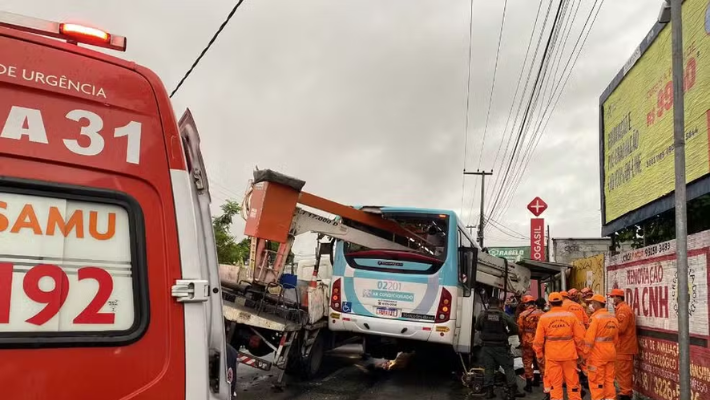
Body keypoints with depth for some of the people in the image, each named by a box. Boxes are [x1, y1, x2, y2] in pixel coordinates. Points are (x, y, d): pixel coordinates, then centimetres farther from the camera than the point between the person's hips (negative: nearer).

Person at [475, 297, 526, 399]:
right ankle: (513, 390, 7)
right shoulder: (505, 316, -8)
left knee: (488, 368, 8)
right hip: (501, 346, -2)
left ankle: (488, 391, 9)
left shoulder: (482, 315, -4)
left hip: (487, 346, 2)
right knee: (508, 367, 8)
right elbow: (515, 329, -3)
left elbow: (477, 328, 8)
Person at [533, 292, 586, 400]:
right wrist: (579, 352, 12)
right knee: (572, 381, 11)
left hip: (552, 355, 0)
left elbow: (538, 339, 0)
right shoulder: (571, 316, -2)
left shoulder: (544, 317, -3)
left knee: (555, 382, 6)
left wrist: (539, 354, 12)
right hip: (569, 354, 1)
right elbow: (579, 337, -1)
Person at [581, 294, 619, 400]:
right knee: (609, 379, 12)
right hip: (610, 352, 7)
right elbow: (615, 339, 12)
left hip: (597, 354, -7)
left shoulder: (595, 318, -14)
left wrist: (585, 355, -10)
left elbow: (589, 339, -16)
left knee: (596, 380, 1)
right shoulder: (613, 318, 8)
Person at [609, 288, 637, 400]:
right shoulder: (624, 308, 18)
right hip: (626, 345, 10)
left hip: (623, 346, -10)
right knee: (626, 371, 15)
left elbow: (620, 328, -23)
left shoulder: (622, 309, -16)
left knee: (622, 371, -5)